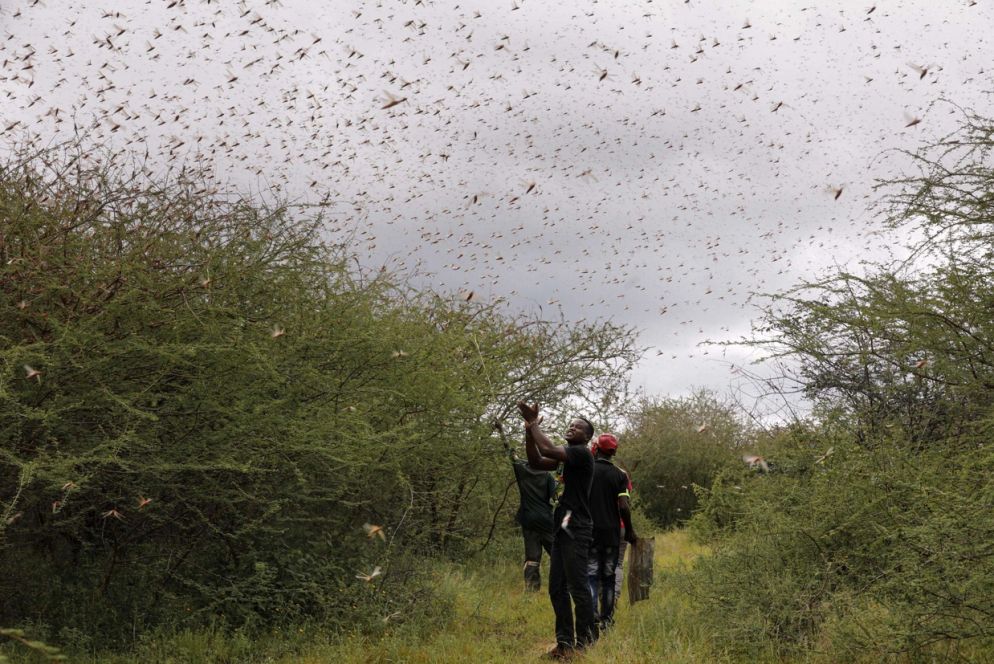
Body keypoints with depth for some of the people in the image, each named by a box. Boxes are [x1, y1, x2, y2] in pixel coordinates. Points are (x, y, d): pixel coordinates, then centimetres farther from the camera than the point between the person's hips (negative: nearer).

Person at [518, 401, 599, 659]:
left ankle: (586, 643, -3)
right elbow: (536, 462, 11)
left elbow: (548, 449, -23)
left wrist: (534, 423, -11)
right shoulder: (568, 454, 17)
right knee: (557, 588, 9)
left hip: (576, 530, -9)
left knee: (578, 587, -8)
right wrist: (529, 430, 1)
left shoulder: (582, 453, -10)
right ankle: (565, 641, 13)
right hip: (562, 529, 9)